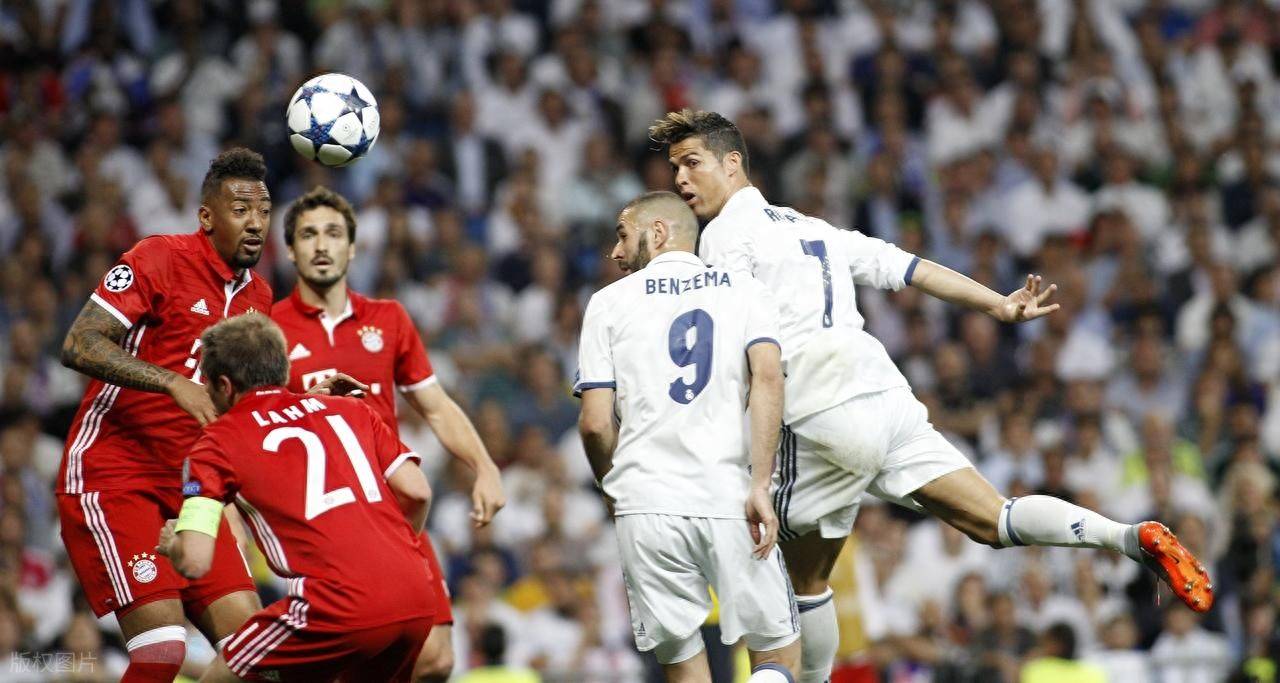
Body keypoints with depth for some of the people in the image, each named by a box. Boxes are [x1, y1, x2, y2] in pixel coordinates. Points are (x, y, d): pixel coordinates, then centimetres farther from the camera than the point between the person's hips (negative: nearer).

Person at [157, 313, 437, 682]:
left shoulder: (219, 440, 8)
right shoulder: (350, 409, 21)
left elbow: (194, 563, 1)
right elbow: (416, 492, 13)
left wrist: (171, 545, 24)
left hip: (339, 607, -5)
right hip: (417, 600, 6)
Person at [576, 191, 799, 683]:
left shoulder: (610, 302, 11)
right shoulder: (743, 289, 13)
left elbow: (595, 423, 4)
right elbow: (768, 378, -5)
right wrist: (760, 486, -9)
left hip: (648, 506, 0)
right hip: (731, 500, 0)